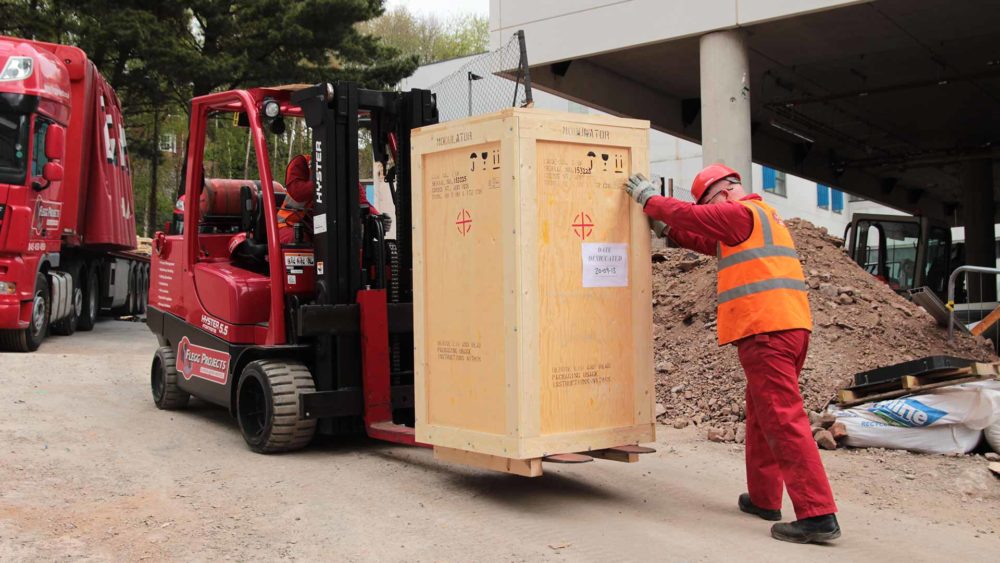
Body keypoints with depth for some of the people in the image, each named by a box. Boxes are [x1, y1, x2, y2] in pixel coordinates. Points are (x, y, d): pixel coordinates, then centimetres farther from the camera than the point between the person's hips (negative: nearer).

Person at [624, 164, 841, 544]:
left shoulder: (741, 213, -5)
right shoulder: (763, 215, 25)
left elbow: (691, 215, -4)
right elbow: (710, 243, 28)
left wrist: (648, 199, 11)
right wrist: (666, 229, 23)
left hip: (765, 331, -10)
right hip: (790, 327, 10)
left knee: (783, 420, -11)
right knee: (761, 415, 19)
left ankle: (818, 514, -12)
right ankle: (763, 497, 27)